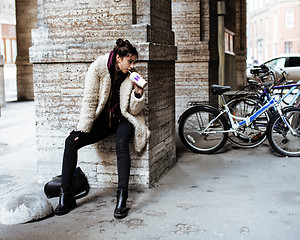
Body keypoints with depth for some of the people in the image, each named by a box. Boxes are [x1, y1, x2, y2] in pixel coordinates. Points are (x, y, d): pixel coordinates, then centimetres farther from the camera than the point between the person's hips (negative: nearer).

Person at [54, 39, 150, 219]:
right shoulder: (98, 68, -9)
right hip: (102, 119, 1)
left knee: (122, 144, -34)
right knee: (71, 142, -18)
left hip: (123, 120, -1)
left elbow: (134, 110, -2)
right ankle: (66, 195, -11)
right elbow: (89, 101, -9)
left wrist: (138, 92, -20)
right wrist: (82, 129, -15)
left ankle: (122, 197, -33)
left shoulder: (131, 76, -3)